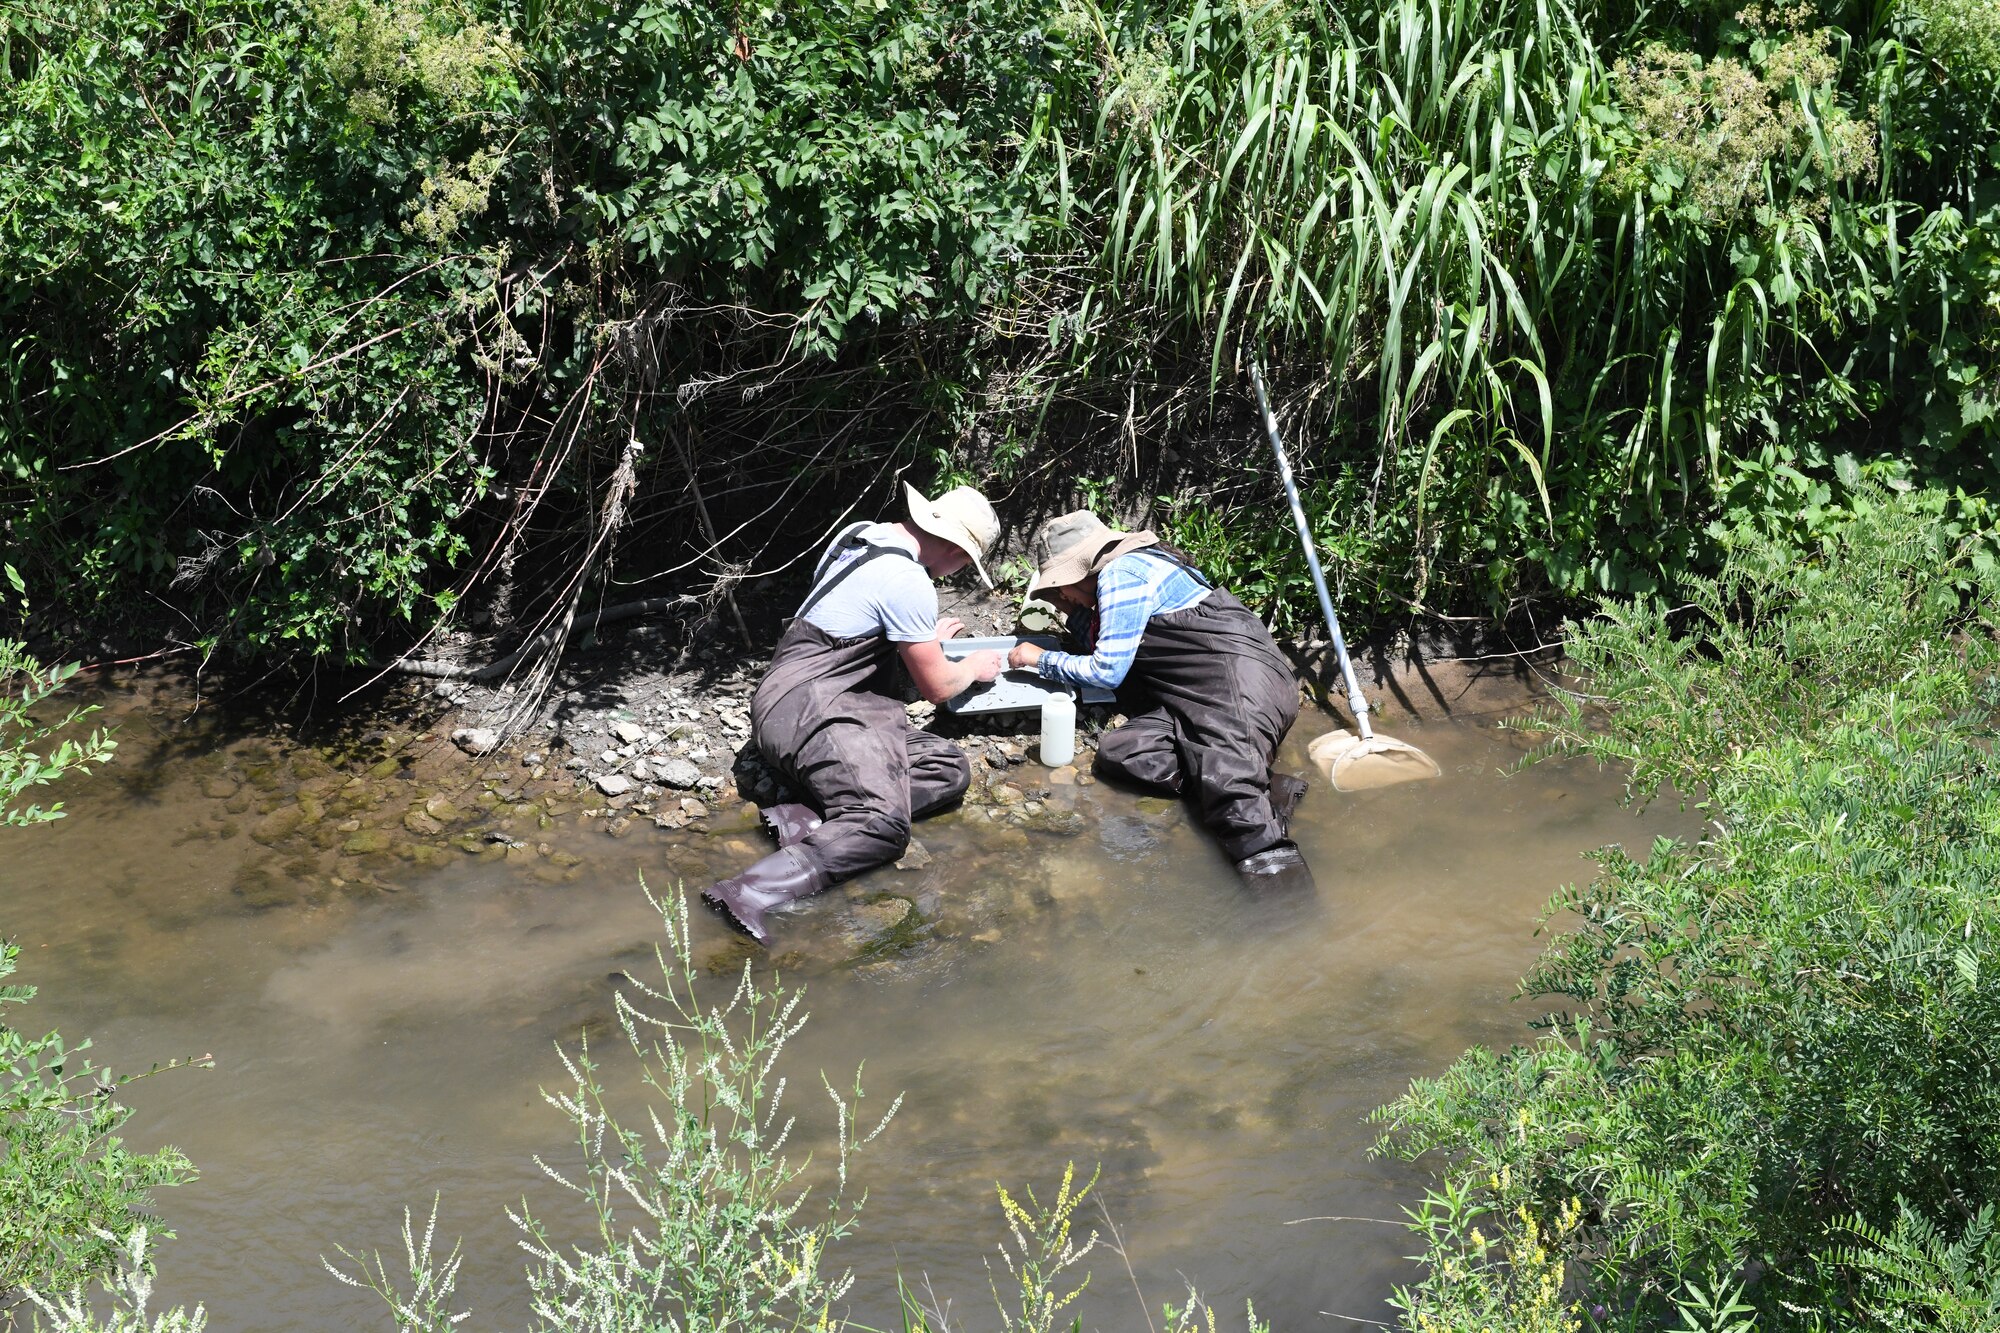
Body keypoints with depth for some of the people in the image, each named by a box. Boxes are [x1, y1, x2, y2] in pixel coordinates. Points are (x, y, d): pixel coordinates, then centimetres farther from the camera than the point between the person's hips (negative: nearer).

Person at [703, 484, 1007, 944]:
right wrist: (974, 668, 19)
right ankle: (750, 894, -43)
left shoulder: (857, 534, 15)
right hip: (810, 710, -10)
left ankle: (807, 820, -15)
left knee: (951, 769, -2)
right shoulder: (909, 583, -13)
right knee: (883, 825, -29)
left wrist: (926, 639, 48)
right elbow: (937, 687, -2)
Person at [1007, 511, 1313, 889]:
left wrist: (1043, 659, 9)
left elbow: (1107, 670, -6)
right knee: (1117, 751, -14)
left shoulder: (1123, 574, -3)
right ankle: (1262, 790, -26)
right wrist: (1073, 606, 25)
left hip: (1239, 673, -9)